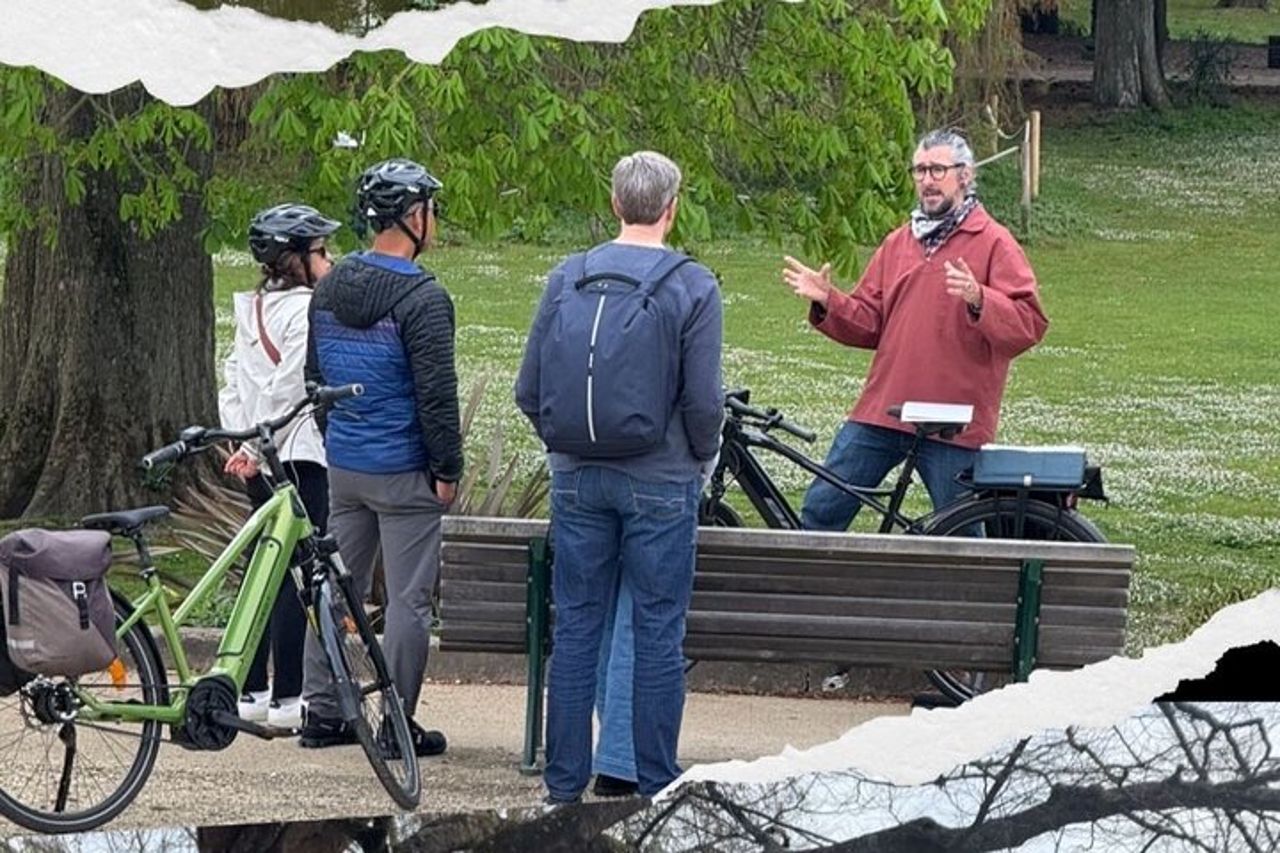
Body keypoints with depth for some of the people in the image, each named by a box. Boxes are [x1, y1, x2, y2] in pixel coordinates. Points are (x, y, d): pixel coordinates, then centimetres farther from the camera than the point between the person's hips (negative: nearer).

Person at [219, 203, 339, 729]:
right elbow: (288, 388, -19)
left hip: (262, 459, 9)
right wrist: (259, 450, -14)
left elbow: (232, 383, 13)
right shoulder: (303, 309, -13)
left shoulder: (251, 310, 13)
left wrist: (242, 443, 9)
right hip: (301, 456, -9)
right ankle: (286, 699, -5)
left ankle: (252, 691, 16)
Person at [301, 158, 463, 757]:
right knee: (408, 598, -1)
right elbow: (436, 394, -17)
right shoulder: (422, 298, -17)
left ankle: (322, 714, 16)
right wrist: (447, 470, -9)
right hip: (404, 472, -7)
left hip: (342, 467, 7)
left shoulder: (328, 290, 8)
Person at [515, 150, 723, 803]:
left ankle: (564, 780, 11)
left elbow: (529, 390, 4)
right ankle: (656, 785, 4)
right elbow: (703, 399, -10)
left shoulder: (566, 279, 2)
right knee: (657, 633, 2)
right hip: (660, 481, -3)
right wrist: (702, 456, 9)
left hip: (577, 479, 3)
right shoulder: (691, 286, -8)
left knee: (575, 628, 9)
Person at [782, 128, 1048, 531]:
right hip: (880, 413, 5)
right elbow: (868, 324, 14)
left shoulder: (993, 243, -2)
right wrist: (827, 302, -2)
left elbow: (1029, 324, -12)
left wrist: (978, 300, -28)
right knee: (822, 508, 4)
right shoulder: (898, 244, 16)